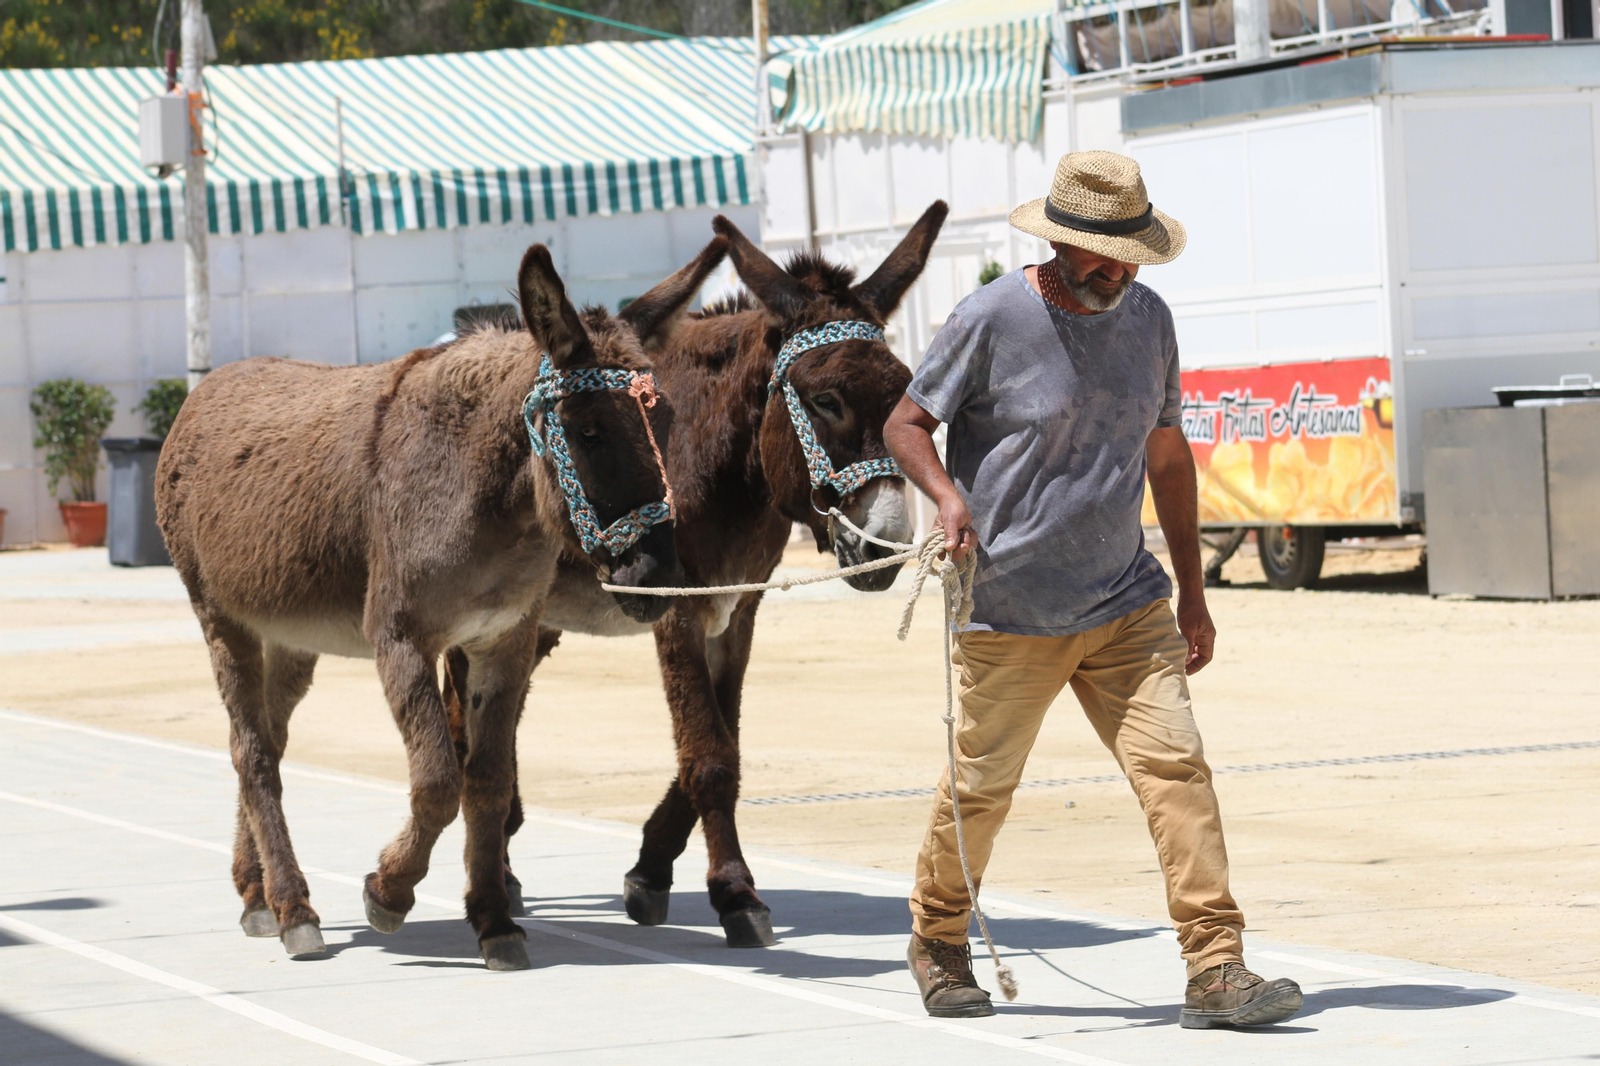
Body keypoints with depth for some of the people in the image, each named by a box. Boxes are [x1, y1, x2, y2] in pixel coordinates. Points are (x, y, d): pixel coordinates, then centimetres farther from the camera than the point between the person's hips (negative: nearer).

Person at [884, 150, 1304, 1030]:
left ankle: (1216, 971, -12)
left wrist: (1191, 590, 16)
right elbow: (905, 423, -2)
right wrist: (947, 495, -23)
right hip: (1006, 614, -4)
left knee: (1176, 765, -10)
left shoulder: (1148, 320, 7)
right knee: (980, 791, 6)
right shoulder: (992, 318, -9)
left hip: (1126, 607, 4)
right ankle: (938, 944, 31)